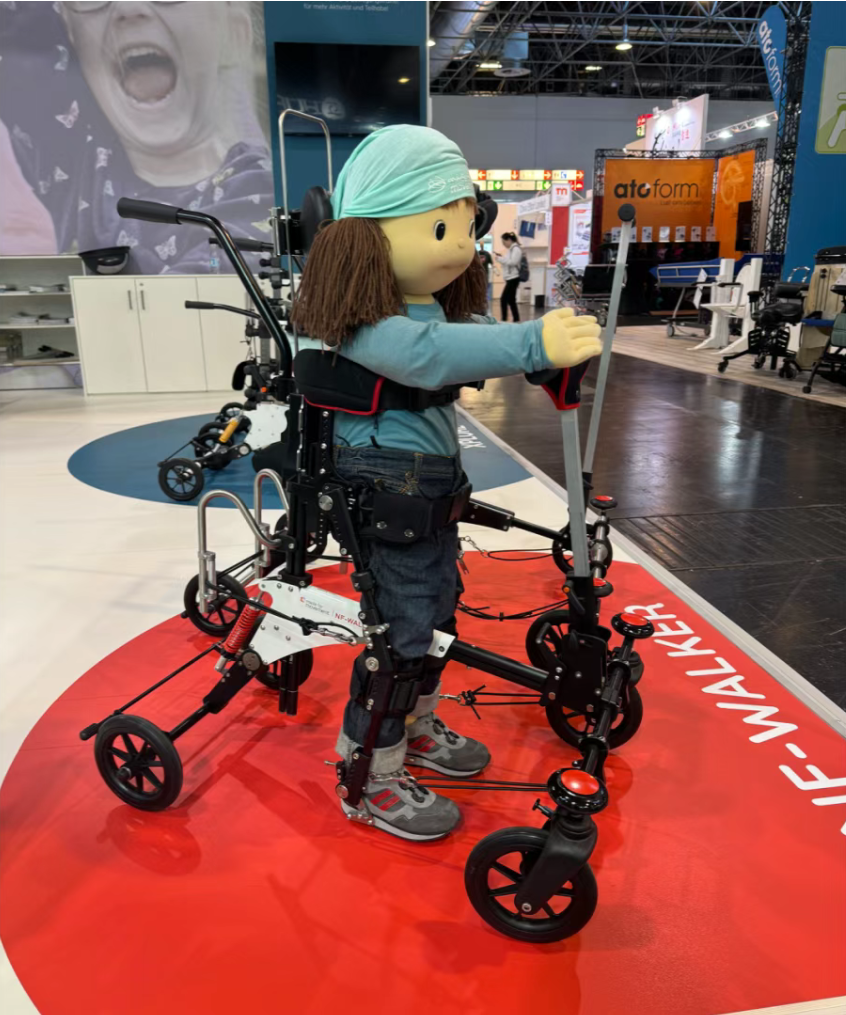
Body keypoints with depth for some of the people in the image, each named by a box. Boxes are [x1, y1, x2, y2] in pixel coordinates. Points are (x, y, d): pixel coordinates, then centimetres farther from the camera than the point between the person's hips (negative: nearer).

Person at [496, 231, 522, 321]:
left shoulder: (516, 249, -9)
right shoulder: (511, 249, 19)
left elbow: (513, 262, -19)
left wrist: (500, 259, -15)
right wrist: (502, 258, 4)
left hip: (513, 278, -10)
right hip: (510, 278, 10)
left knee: (503, 299, -12)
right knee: (510, 300, 10)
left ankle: (504, 319, -9)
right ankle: (516, 319, 14)